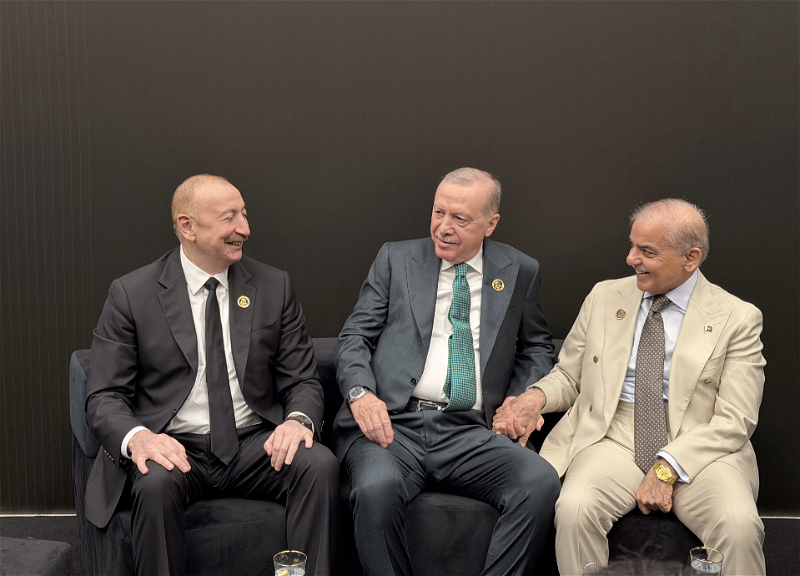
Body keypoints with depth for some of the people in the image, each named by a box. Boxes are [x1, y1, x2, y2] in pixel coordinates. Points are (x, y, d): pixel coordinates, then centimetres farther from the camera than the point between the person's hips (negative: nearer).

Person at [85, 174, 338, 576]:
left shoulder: (274, 286, 7)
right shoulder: (131, 294, 0)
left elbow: (303, 380, 8)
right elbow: (104, 396, -2)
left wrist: (298, 419, -16)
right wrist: (136, 437, -24)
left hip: (255, 447, 2)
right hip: (175, 449, -2)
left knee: (320, 465, -26)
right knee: (156, 483, -34)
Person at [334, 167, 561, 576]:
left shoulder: (520, 273, 15)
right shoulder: (396, 259, 13)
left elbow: (537, 349, 24)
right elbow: (355, 337, 10)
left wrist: (520, 401, 3)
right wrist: (360, 393, -11)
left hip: (471, 433, 1)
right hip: (393, 423, -1)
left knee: (541, 483, -28)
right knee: (376, 488, -34)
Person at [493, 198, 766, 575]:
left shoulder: (738, 318, 2)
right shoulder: (604, 298, 12)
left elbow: (734, 422, -4)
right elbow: (568, 376, 19)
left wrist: (668, 467, -17)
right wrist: (537, 396, -6)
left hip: (698, 450, -1)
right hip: (614, 441, 2)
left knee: (740, 526, -31)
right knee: (574, 510, -30)